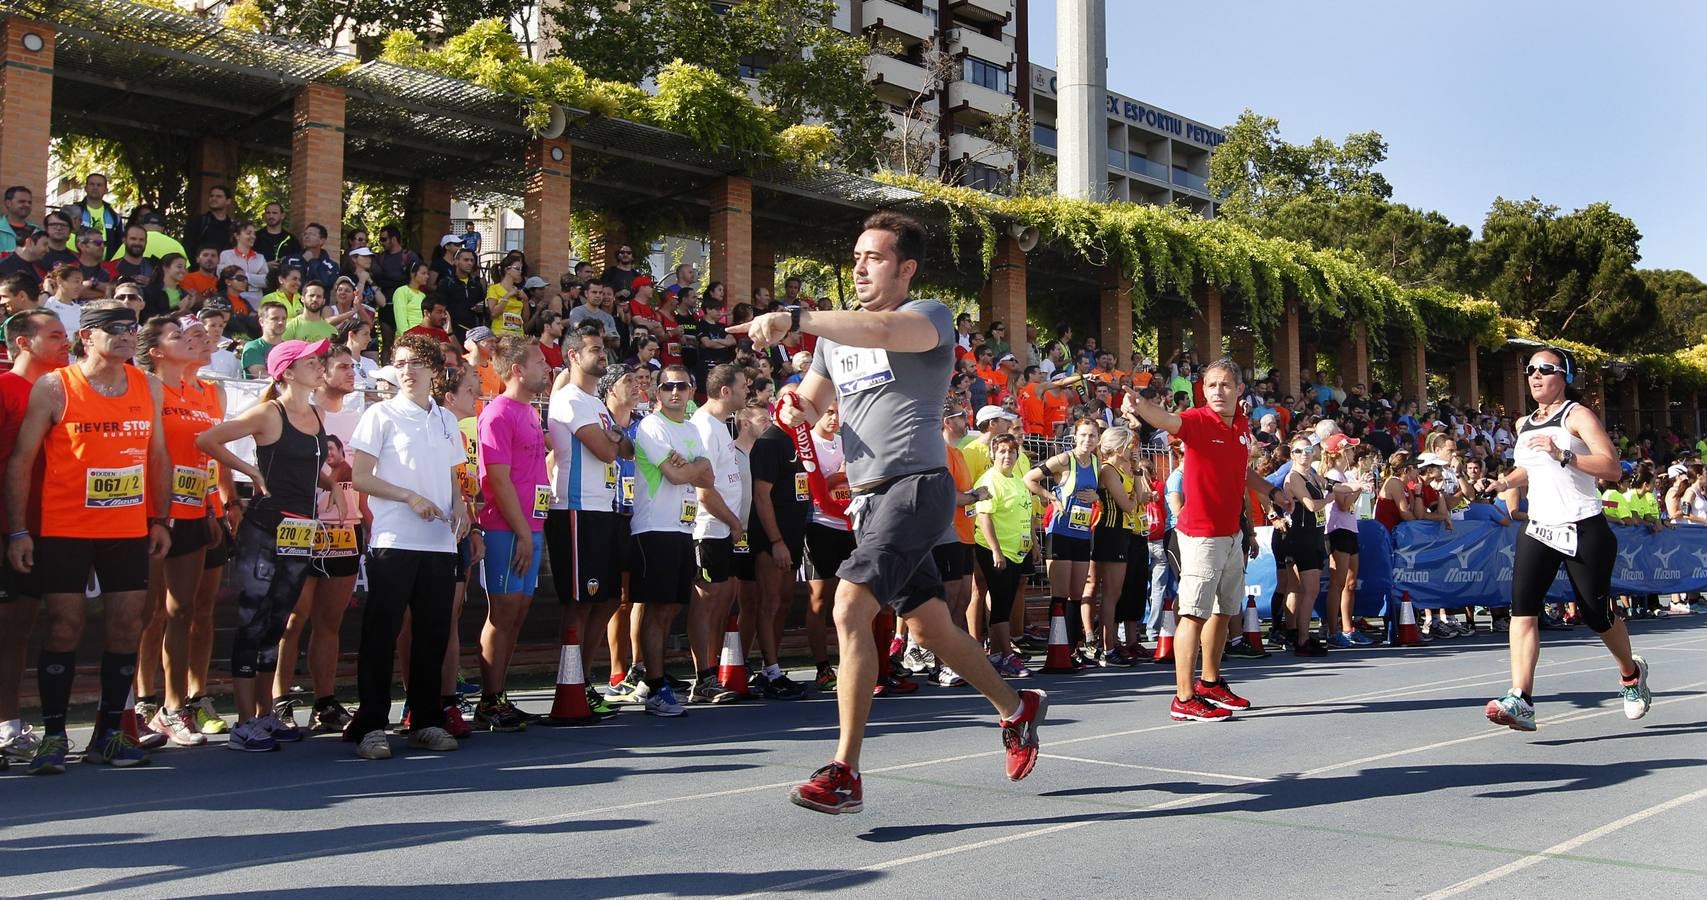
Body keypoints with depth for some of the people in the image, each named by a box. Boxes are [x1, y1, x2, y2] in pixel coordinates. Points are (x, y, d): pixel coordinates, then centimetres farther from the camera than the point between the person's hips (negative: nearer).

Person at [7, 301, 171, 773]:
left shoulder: (148, 385, 8)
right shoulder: (54, 386, -5)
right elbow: (21, 460, -4)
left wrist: (160, 519, 8)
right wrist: (18, 531, -10)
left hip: (130, 530, 4)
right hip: (63, 530, -4)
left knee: (127, 628, 5)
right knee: (64, 628, -1)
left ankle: (109, 733, 16)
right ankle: (53, 736, 10)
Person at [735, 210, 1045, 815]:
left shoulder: (930, 316, -7)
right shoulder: (835, 334, 16)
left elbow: (882, 329, -30)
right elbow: (809, 401, 25)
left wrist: (793, 319, -42)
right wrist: (795, 407, -1)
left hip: (915, 487, -8)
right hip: (870, 498, 8)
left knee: (849, 610, -23)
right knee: (931, 629, 17)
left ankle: (844, 775, -19)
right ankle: (1016, 708, 40)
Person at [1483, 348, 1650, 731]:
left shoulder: (1577, 415, -6)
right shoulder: (1523, 425, 13)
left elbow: (1612, 468, -17)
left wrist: (1563, 455, -28)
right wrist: (1507, 481, 11)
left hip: (1584, 531, -5)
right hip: (1539, 530, 5)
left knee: (1596, 613, 6)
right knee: (1522, 605, -16)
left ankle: (1631, 673, 39)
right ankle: (1520, 702, -25)